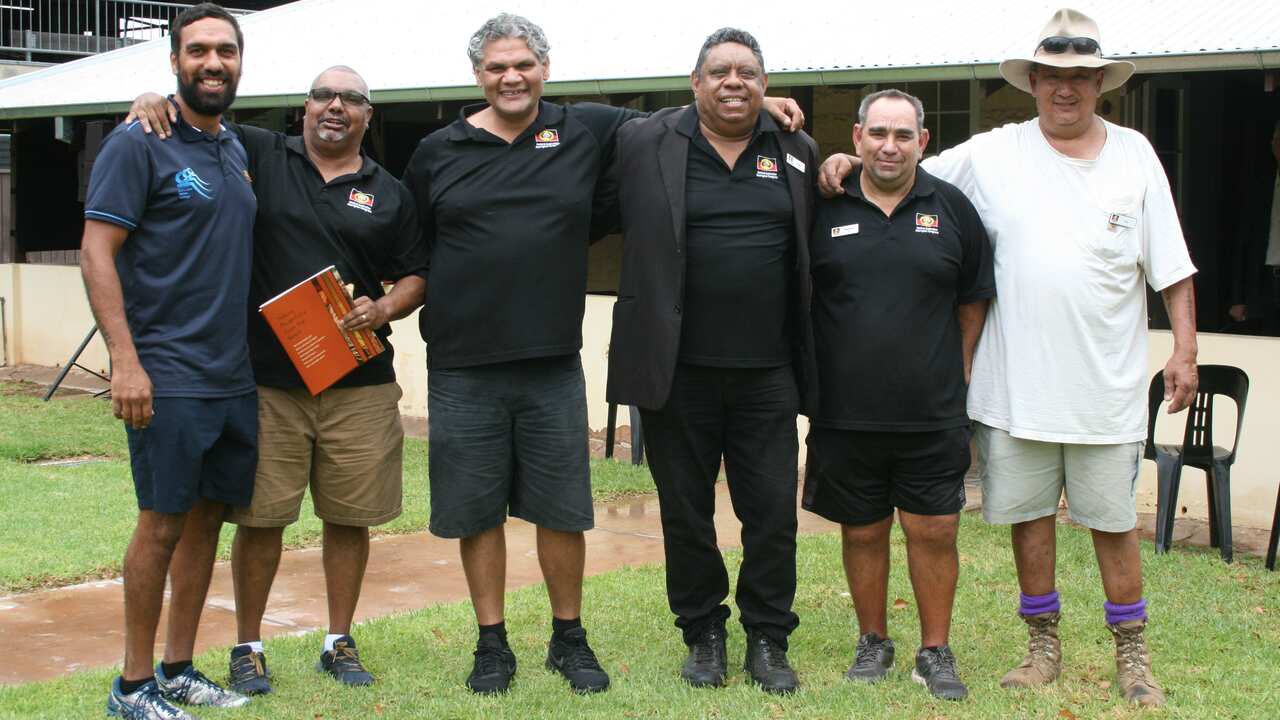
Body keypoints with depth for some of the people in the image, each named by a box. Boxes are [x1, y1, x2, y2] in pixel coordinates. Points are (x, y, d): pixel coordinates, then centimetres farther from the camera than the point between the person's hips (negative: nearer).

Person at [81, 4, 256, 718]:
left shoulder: (237, 149, 14)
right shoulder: (139, 144, -7)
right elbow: (98, 251, -11)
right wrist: (125, 360, -19)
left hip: (234, 376, 7)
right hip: (167, 377, -7)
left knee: (208, 518, 11)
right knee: (164, 522, -3)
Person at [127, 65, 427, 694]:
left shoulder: (389, 194, 11)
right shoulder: (260, 156, 5)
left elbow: (415, 277, 14)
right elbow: (192, 121, 9)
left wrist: (384, 308, -6)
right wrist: (152, 101, -12)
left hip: (360, 384, 2)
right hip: (266, 377, -2)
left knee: (350, 516, 8)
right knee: (260, 516, 2)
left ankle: (339, 642, 23)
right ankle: (247, 647, 17)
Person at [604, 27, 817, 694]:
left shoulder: (796, 152, 8)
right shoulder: (644, 143, -1)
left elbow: (812, 251, 19)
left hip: (766, 372, 2)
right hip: (679, 370, -1)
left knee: (774, 513, 3)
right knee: (686, 513, 9)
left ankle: (767, 641, 19)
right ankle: (703, 636, 25)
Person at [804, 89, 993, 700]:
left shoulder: (951, 208, 4)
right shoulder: (825, 209, 2)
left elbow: (974, 298, 12)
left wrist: (960, 370, 6)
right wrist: (811, 374, 5)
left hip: (932, 415, 0)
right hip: (845, 414, 0)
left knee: (935, 531, 2)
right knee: (862, 531, 10)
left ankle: (935, 651, 17)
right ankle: (873, 643, 26)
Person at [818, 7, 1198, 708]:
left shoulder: (1134, 155, 5)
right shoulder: (992, 154, 1)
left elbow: (1171, 266, 6)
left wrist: (1185, 348, 0)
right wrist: (849, 163, -10)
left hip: (1107, 386, 0)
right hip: (1017, 384, 0)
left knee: (1114, 519, 7)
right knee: (1029, 514, 9)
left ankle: (1131, 651, 20)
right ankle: (1043, 644, 24)